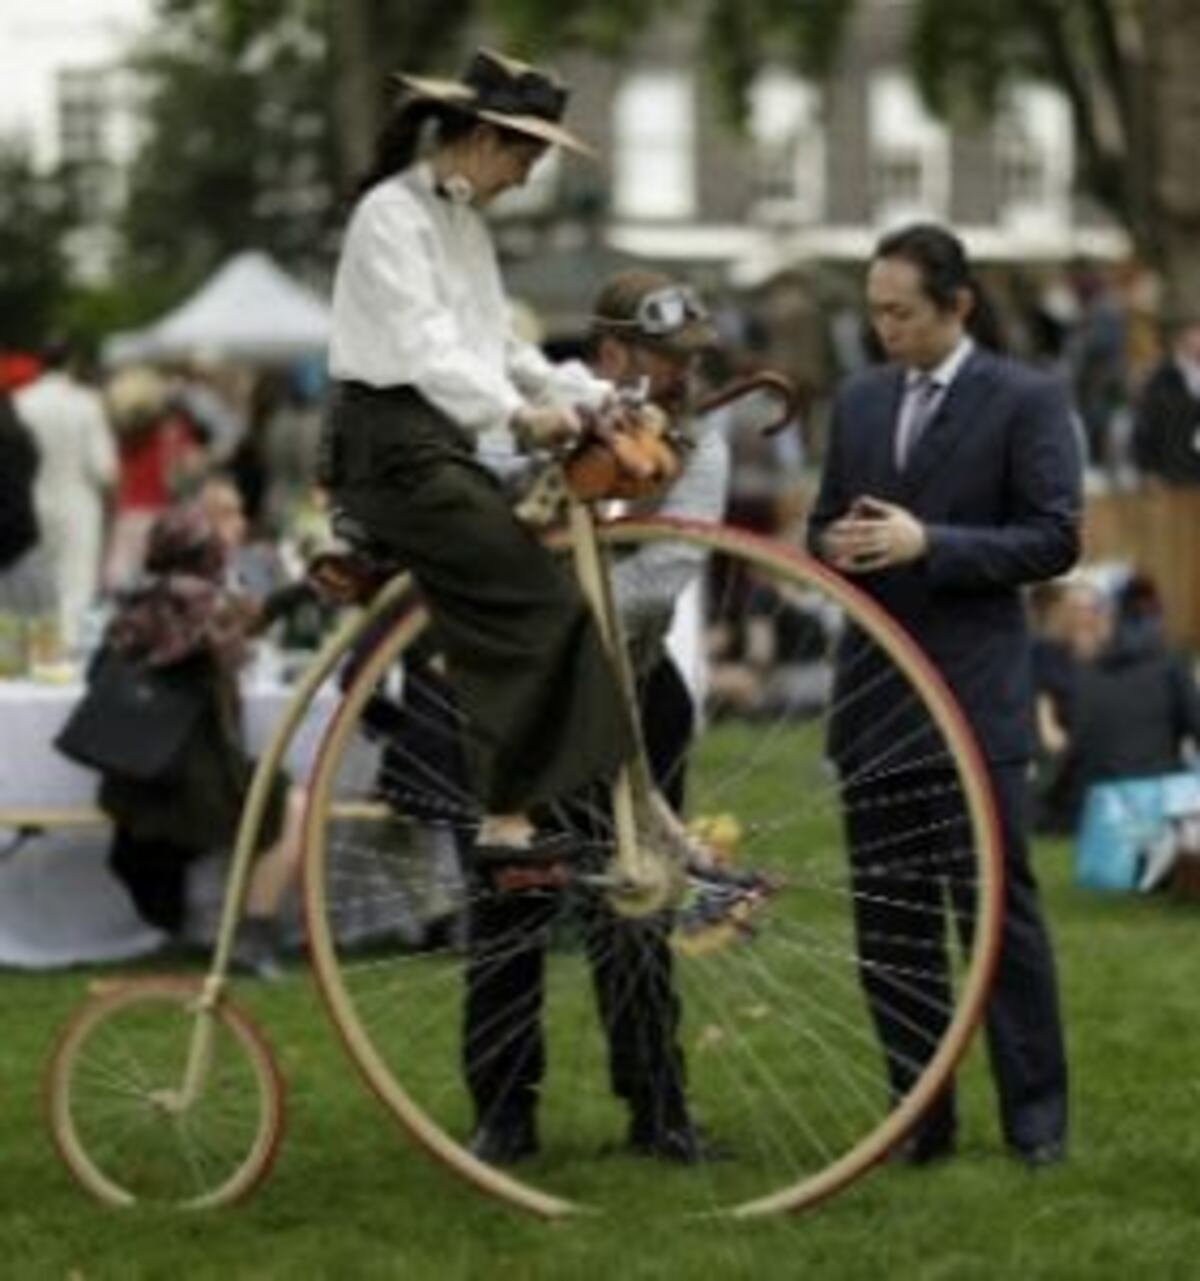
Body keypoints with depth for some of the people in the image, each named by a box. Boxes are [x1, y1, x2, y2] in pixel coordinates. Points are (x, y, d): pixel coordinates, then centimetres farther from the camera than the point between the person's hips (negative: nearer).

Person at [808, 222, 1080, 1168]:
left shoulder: (1026, 401, -4)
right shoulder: (860, 400, 12)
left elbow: (1055, 540, -10)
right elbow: (825, 521, 19)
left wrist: (927, 543, -18)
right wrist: (835, 547, -5)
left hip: (974, 696, -6)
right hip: (874, 693, 6)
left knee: (1000, 909, -3)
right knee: (888, 918, 7)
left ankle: (1036, 1118, 4)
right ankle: (920, 1116, 15)